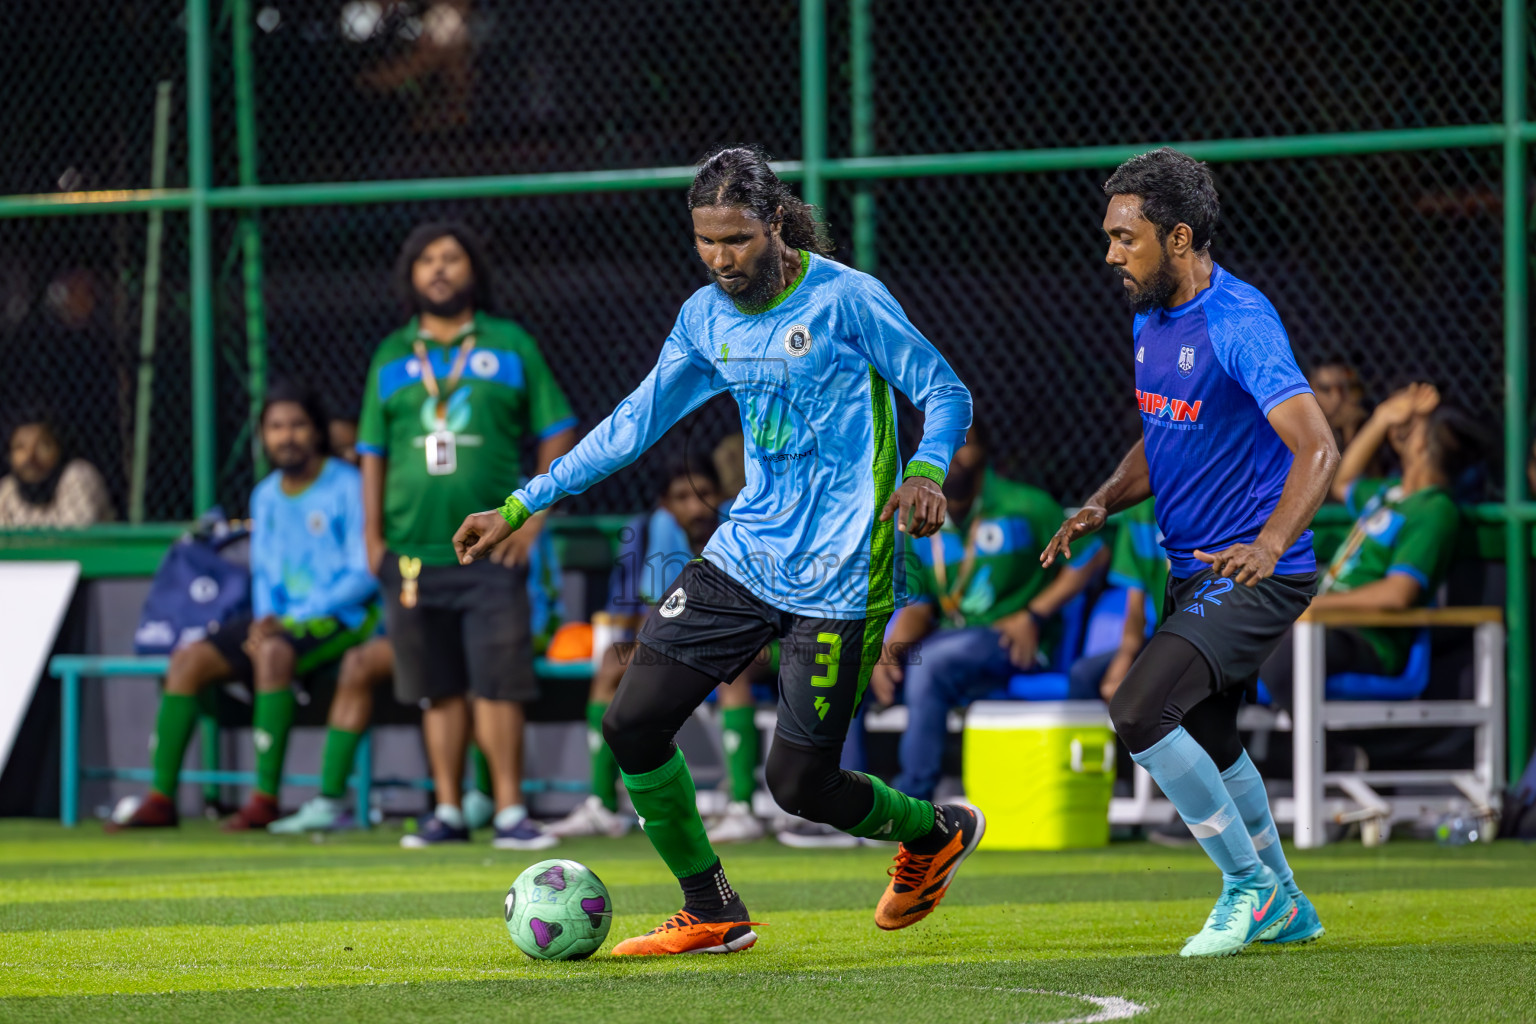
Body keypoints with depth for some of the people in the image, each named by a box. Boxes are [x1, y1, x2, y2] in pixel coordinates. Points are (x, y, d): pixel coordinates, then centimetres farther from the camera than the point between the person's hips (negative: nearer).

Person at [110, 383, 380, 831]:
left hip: (341, 618, -7)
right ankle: (161, 798, -10)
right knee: (188, 659, -10)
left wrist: (293, 618, -19)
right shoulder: (266, 496, 13)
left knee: (274, 652, -36)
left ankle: (265, 798, -34)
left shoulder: (348, 487, -9)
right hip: (281, 616, 7)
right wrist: (264, 617, -6)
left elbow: (365, 576, -14)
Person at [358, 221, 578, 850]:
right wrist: (373, 535, 5)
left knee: (498, 686, -8)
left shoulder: (510, 346, 7)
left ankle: (510, 810, -6)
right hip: (412, 554, 2)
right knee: (438, 690, 5)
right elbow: (372, 452, 14)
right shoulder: (391, 356, 13)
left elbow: (558, 435, 6)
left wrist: (534, 518, -3)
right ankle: (448, 811, 10)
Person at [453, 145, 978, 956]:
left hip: (836, 578, -6)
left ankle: (936, 832, 28)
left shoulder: (845, 300, -12)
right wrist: (521, 507, 13)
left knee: (797, 783, -5)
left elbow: (946, 394, -7)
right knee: (631, 723, -4)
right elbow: (635, 422, 15)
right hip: (745, 555, 6)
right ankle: (712, 915, 12)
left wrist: (927, 474, -28)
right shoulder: (706, 316, 7)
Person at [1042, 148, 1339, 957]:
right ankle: (1281, 907, 37)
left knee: (1139, 710, -21)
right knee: (1206, 743, 21)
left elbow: (1318, 450, -32)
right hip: (1193, 571, 10)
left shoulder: (1239, 326, -23)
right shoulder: (1150, 319, 6)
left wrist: (1267, 547, -47)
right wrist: (1103, 504, 2)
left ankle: (1248, 882, -6)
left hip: (1255, 576, -10)